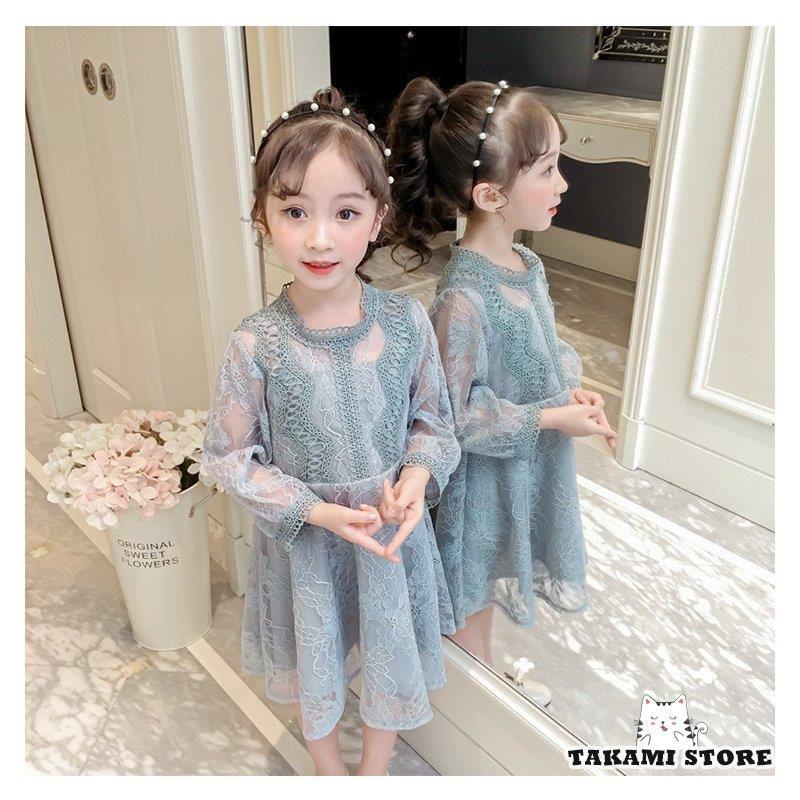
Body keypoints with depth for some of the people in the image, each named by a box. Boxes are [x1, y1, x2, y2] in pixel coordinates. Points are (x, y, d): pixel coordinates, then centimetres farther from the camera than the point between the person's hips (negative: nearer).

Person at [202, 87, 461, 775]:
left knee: (390, 661, 22)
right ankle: (330, 771, 56)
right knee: (315, 666, 23)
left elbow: (433, 419, -1)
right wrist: (317, 511, -21)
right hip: (303, 541, -1)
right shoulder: (257, 344, -20)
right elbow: (229, 458, -12)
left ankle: (375, 771, 54)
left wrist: (420, 474, -21)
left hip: (393, 535, 2)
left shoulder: (406, 321, -15)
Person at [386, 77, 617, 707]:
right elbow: (457, 416, -25)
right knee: (475, 596, 18)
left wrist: (573, 389, -9)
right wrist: (553, 418, -22)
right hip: (486, 475, -8)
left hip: (529, 466, 8)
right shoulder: (463, 298, -31)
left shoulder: (526, 263, -4)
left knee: (492, 585, 29)